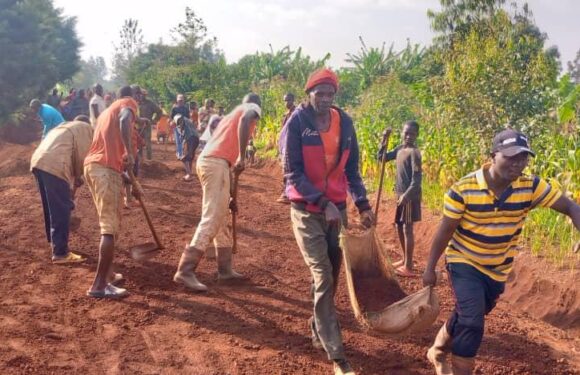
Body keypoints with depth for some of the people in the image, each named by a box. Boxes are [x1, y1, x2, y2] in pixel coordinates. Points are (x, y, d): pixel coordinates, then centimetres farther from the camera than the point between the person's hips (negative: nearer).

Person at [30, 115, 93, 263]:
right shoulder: (85, 128, 14)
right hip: (54, 165, -8)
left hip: (38, 162, 8)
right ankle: (60, 253, -1)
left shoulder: (64, 127, 37)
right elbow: (82, 155, 3)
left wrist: (72, 181, 32)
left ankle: (56, 244, 32)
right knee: (62, 210, -3)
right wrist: (78, 177, 17)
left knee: (52, 209, 21)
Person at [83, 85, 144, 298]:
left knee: (109, 224, 21)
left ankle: (106, 272, 28)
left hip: (93, 165, 9)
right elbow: (125, 121, -21)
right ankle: (99, 286, -12)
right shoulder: (128, 103, 6)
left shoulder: (109, 110, 31)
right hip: (106, 169, -9)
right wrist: (129, 152, -26)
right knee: (110, 228, -10)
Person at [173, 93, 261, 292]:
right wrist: (242, 157, -20)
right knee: (211, 220, -11)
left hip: (207, 161, 9)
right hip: (216, 163, -9)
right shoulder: (252, 109, 10)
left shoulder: (233, 114, 33)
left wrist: (230, 195, 33)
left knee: (221, 219, 17)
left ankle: (225, 269, 26)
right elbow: (245, 121, -19)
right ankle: (185, 271, -15)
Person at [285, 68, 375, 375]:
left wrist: (363, 205, 0)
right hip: (307, 210, -4)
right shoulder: (297, 122, -9)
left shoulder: (344, 122, 3)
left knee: (332, 276, 12)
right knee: (323, 279, -8)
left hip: (337, 208, 4)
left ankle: (318, 329, 36)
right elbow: (293, 172, -13)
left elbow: (351, 169, 10)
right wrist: (323, 203, -21)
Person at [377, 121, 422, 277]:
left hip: (409, 196, -9)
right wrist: (384, 140, 4)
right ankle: (405, 260, 29)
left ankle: (408, 267, -1)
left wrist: (407, 195, -31)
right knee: (399, 226, 16)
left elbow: (417, 178, -21)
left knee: (407, 229, -6)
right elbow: (382, 157, 17)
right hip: (401, 194, 9)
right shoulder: (399, 149, 9)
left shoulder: (414, 152, -15)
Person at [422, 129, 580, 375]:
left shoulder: (531, 187, -14)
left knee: (465, 317, 20)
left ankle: (438, 353, 46)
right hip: (464, 262, -4)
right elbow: (445, 231, -14)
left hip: (498, 269, 4)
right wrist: (430, 268, -7)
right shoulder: (464, 189, -22)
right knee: (471, 322, -19)